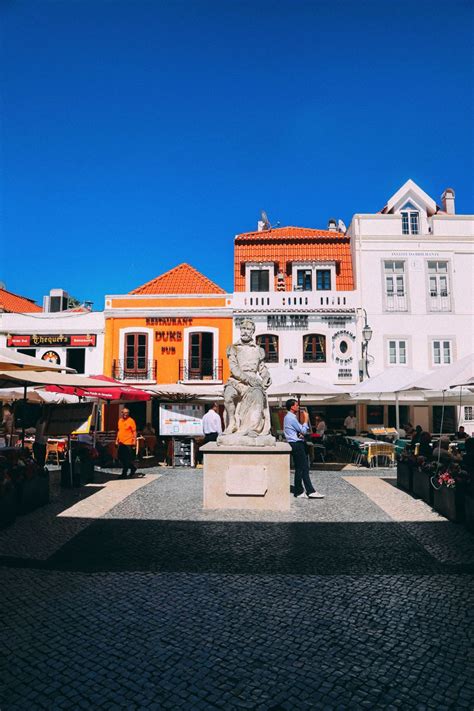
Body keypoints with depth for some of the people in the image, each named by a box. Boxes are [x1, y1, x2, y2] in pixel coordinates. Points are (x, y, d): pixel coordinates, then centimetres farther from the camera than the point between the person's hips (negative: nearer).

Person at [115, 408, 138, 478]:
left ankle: (124, 473, 5)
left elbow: (134, 432, -9)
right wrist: (117, 440, 16)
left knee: (127, 459, -3)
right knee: (121, 458, 12)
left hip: (128, 443, -7)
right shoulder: (120, 420, 13)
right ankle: (132, 468, 28)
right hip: (121, 443, 8)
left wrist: (134, 441, -15)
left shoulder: (131, 421, -7)